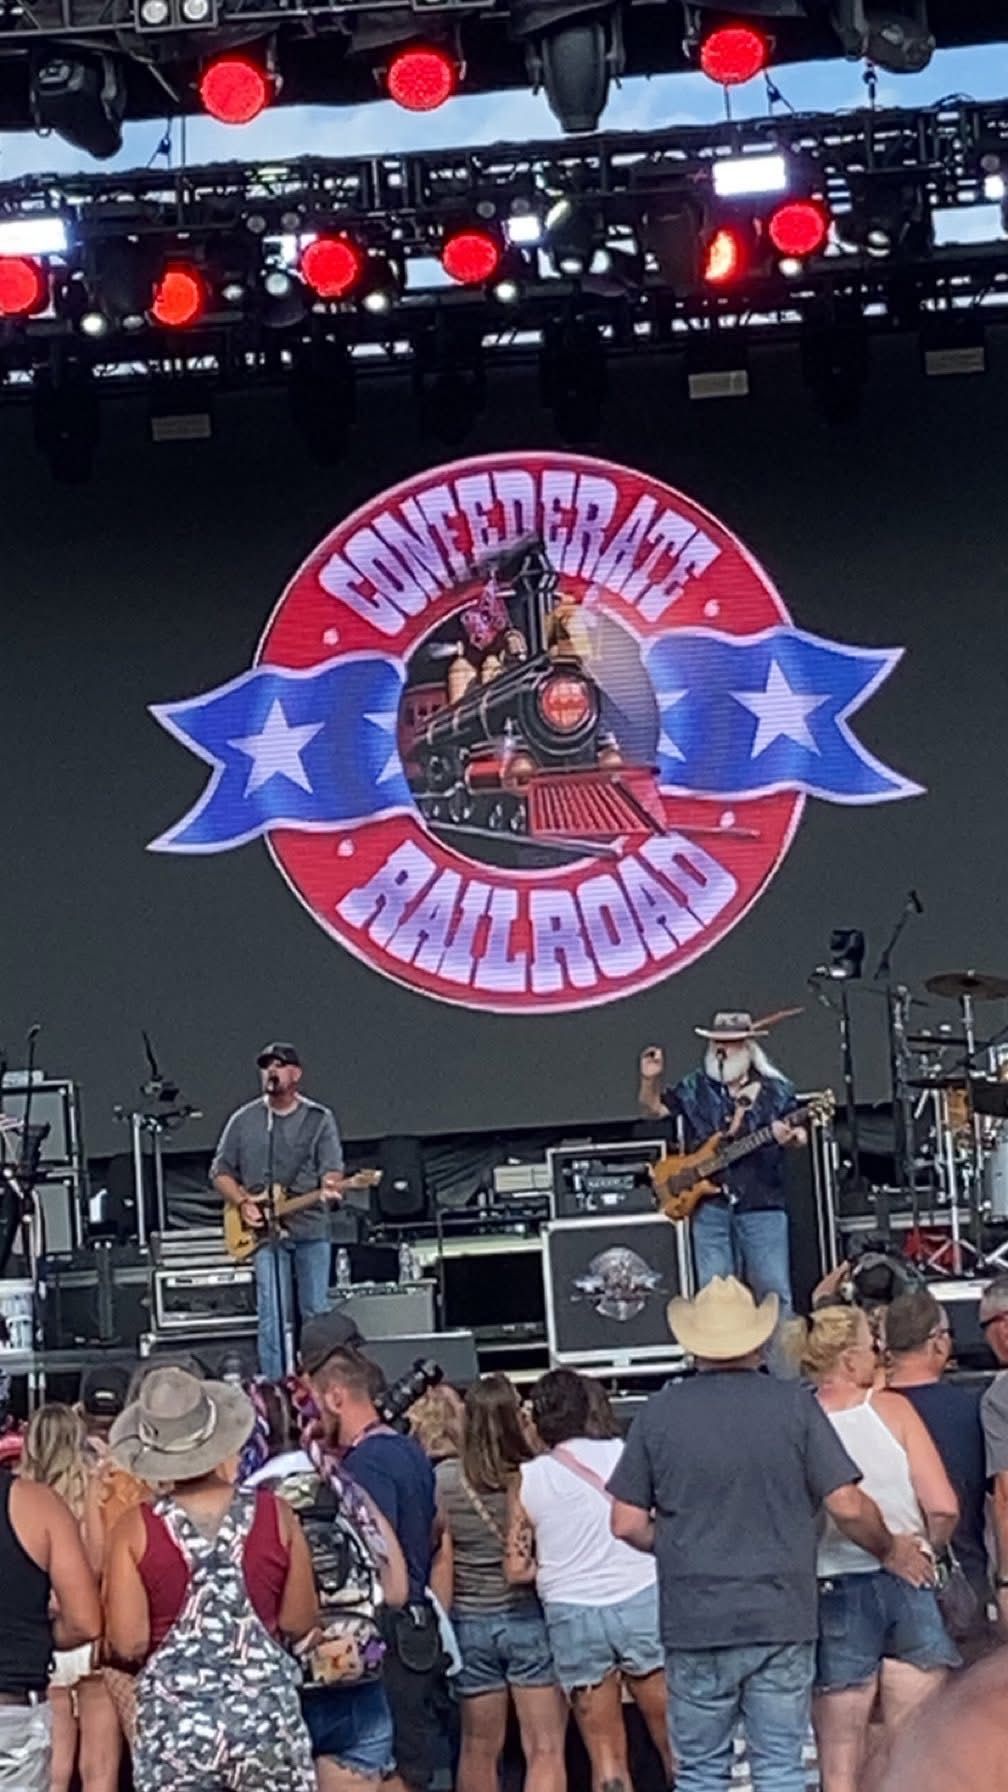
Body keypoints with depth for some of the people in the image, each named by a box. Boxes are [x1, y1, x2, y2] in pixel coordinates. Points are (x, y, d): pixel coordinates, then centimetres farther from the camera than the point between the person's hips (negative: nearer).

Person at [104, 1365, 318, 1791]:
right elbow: (300, 1622, 2)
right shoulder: (274, 1513, -2)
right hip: (266, 1708, 1)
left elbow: (128, 1643, -7)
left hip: (173, 1720, -1)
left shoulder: (136, 1528, -6)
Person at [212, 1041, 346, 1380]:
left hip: (312, 1228, 0)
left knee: (317, 1314, 3)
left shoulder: (318, 1119, 6)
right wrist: (243, 1203, -5)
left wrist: (329, 1187, -25)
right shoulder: (244, 1120, 8)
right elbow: (220, 1172, 12)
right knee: (273, 1319, -5)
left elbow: (332, 1169, -2)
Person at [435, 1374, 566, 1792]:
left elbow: (442, 1559, -2)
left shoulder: (445, 1479, -4)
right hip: (531, 1618, -3)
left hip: (471, 1622, 3)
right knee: (545, 1750, -1)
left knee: (479, 1749, 14)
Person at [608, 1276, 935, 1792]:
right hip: (781, 1618, 0)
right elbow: (848, 1507, -6)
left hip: (695, 1624, 0)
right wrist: (890, 1550, 13)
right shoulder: (795, 1405, -4)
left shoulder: (659, 1413, -1)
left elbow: (627, 1524, -1)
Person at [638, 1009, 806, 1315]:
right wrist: (650, 1079, -1)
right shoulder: (695, 1089, 11)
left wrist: (791, 1137, -20)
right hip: (710, 1204, 2)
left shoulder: (775, 1090, 5)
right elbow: (654, 1107, 18)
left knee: (773, 1289, -4)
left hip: (762, 1203, -2)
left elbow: (801, 1135, 4)